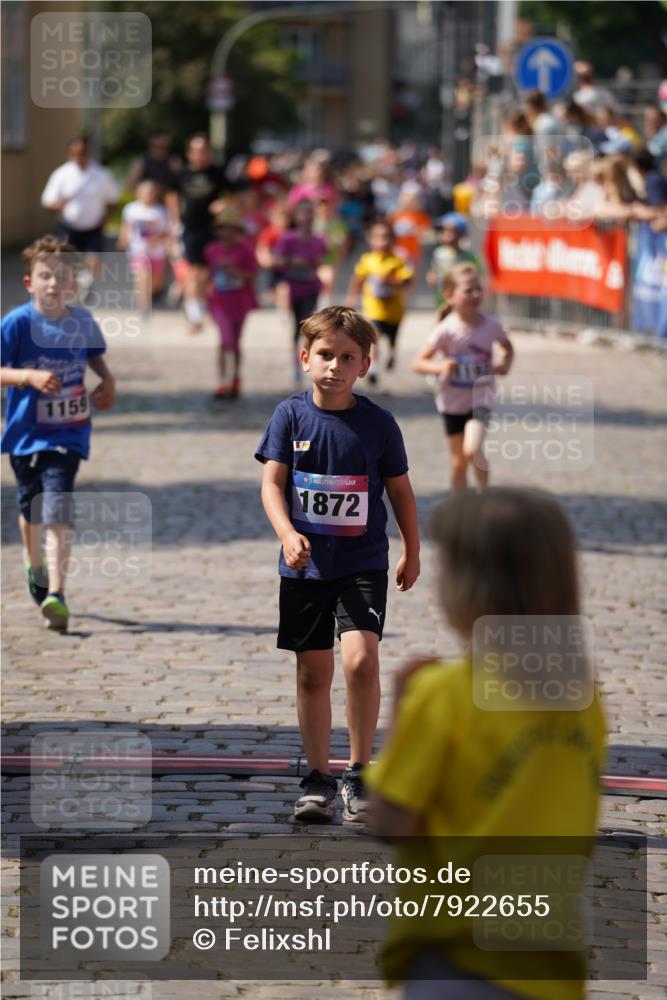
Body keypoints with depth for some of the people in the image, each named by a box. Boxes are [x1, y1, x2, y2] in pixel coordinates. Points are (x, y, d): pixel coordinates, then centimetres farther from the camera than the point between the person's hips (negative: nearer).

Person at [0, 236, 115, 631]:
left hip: (67, 433, 0)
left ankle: (55, 594, -22)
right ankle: (35, 568, 49)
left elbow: (95, 355, 20)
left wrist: (108, 381, 2)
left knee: (57, 513, -15)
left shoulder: (83, 322, -1)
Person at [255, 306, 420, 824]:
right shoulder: (291, 416, -2)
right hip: (305, 565, 2)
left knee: (361, 659, -18)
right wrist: (288, 534, -22)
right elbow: (272, 483, -5)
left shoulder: (378, 423, -3)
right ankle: (318, 779, 19)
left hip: (363, 563, -2)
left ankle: (359, 772, -3)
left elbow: (400, 489, 8)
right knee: (313, 671, 8)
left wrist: (413, 553, 14)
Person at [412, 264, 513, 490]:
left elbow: (508, 348, 12)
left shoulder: (491, 325, -9)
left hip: (481, 398, 0)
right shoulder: (446, 330, -16)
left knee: (473, 449, -21)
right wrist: (440, 367, -31)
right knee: (459, 461, 9)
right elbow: (417, 363, -12)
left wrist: (505, 365, -9)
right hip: (453, 402, 0)